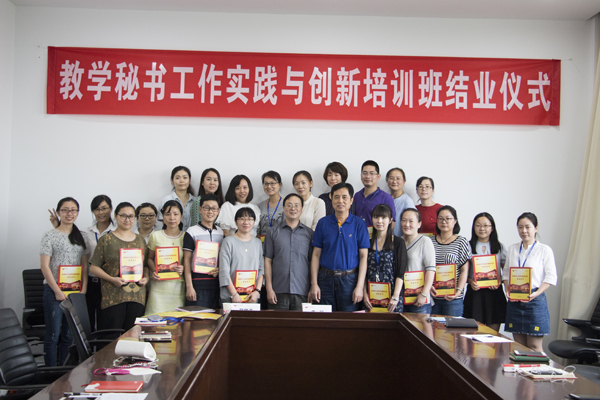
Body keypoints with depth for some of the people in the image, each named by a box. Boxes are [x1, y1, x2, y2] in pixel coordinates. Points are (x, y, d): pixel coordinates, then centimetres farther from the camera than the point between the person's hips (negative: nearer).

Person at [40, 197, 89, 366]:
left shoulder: (81, 237, 12)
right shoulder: (50, 236, -3)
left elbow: (85, 266, 11)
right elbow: (44, 266, -7)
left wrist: (83, 290, 0)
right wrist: (58, 291, -12)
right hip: (54, 291, -4)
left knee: (69, 335, 9)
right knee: (53, 334, -2)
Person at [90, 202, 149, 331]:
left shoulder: (140, 240, 15)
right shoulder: (106, 240, 3)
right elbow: (94, 267, 1)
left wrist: (145, 278, 1)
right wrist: (112, 279, -12)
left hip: (137, 296, 4)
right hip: (113, 295, -4)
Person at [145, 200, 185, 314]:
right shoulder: (155, 236, 7)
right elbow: (150, 258, 12)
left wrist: (183, 268, -10)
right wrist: (153, 271, -6)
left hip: (179, 287, 0)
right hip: (159, 287, 0)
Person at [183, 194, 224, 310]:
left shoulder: (222, 233, 12)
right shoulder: (192, 232, -1)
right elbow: (187, 260, -3)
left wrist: (220, 269, -4)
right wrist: (189, 287, -9)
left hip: (217, 282, 4)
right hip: (198, 282, -4)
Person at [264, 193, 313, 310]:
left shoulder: (309, 233, 9)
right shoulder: (273, 232, 7)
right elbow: (268, 261, 5)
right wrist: (269, 288, -2)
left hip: (302, 292, 1)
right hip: (279, 291, 0)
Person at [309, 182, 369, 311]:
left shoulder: (359, 224, 2)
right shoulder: (323, 223, 6)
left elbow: (363, 256, -1)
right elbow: (316, 255, 6)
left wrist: (360, 286, -8)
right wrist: (314, 284, -1)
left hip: (349, 279, -1)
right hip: (326, 279, 1)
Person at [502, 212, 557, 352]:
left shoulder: (545, 250, 0)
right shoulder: (512, 249, 13)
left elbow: (551, 277, -4)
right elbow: (506, 273, 13)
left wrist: (536, 294, -17)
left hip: (535, 300, -4)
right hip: (514, 301, 4)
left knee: (534, 347, -4)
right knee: (519, 346, 7)